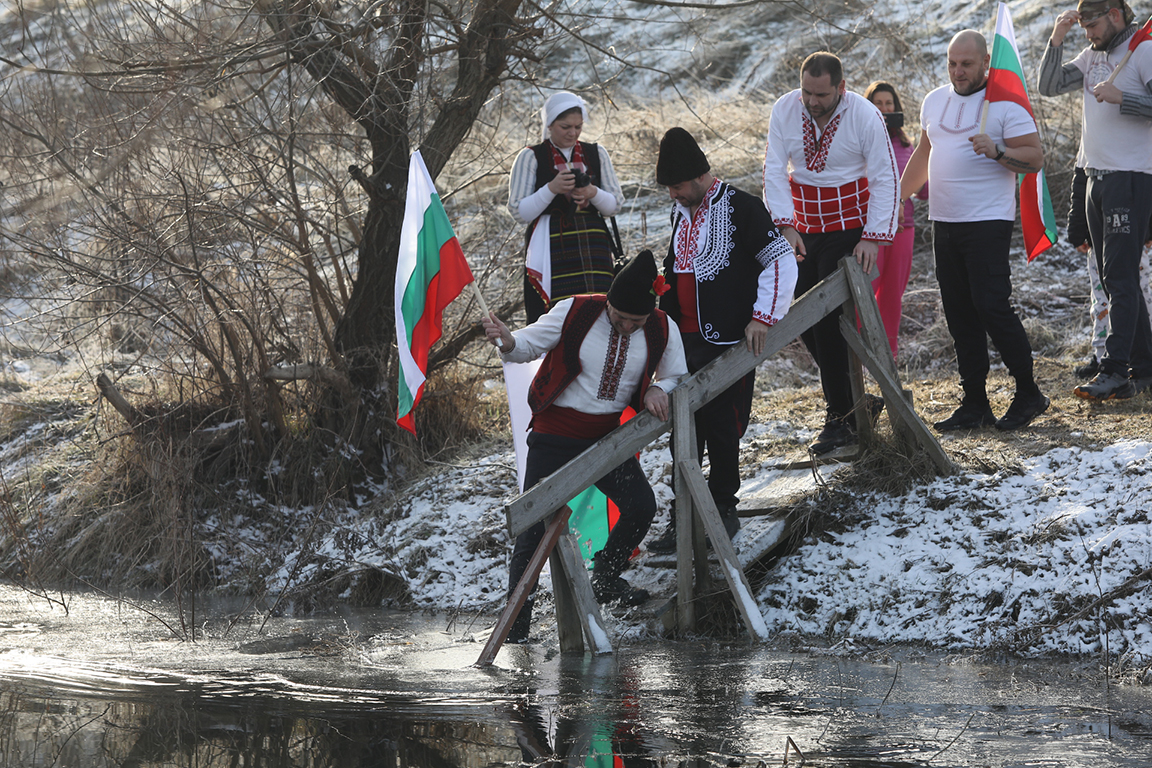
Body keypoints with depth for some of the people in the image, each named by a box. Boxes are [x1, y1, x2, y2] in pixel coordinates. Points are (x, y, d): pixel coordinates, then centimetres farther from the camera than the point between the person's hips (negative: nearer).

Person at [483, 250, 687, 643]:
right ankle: (517, 611, 6)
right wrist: (508, 343, -28)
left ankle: (606, 578, 14)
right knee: (536, 522, -7)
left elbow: (678, 378, 8)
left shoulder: (663, 331, -5)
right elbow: (530, 345, -5)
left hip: (607, 438, 3)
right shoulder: (574, 313, -14)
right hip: (555, 434, -3)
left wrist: (658, 389, -15)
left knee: (641, 506, -13)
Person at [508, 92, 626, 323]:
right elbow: (518, 212, -2)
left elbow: (615, 205, 13)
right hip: (552, 255, -3)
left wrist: (593, 193, -8)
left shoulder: (596, 154, 14)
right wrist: (551, 189, -15)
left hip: (592, 251, 3)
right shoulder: (531, 157, 4)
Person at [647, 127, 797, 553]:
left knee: (723, 429, -3)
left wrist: (763, 317, -17)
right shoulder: (681, 211, 13)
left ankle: (722, 508, 11)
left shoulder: (740, 207, -11)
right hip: (684, 341, 7)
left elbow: (781, 260, -13)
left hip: (727, 342, -7)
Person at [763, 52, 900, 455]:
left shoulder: (865, 116, -15)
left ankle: (841, 417, -4)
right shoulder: (784, 110, -6)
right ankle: (851, 399, 18)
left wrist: (872, 237, -19)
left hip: (849, 227, -5)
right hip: (804, 228, 5)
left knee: (828, 318, -12)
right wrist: (786, 226, -17)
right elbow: (775, 170, -5)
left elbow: (885, 180, -11)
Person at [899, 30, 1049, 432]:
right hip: (944, 224, 7)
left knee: (992, 307, -13)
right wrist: (898, 196, 26)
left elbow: (1035, 157, -11)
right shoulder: (935, 101, 14)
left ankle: (1028, 394, 0)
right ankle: (974, 405, 11)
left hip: (987, 223, -7)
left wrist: (996, 151, -26)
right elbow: (924, 153, 27)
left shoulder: (1005, 104, -7)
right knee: (959, 315, 6)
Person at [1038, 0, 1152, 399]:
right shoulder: (1092, 56, 15)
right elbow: (1049, 86, 12)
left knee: (1120, 276, -13)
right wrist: (1056, 40, 1)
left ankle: (1115, 371, -18)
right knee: (1114, 277, 9)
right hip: (1097, 177, 8)